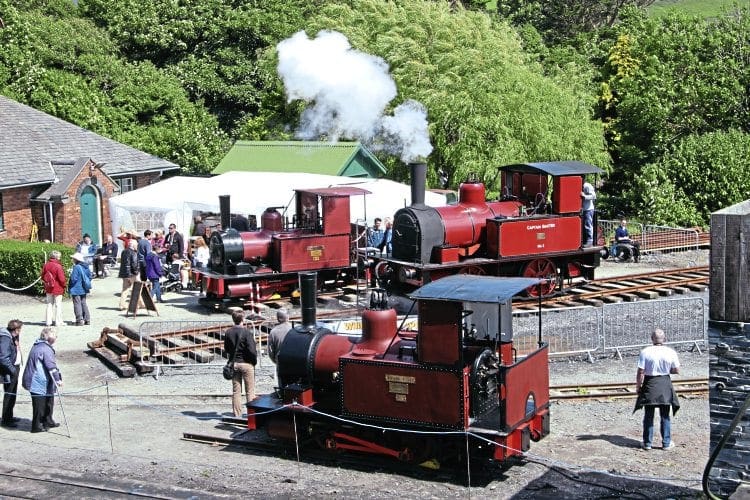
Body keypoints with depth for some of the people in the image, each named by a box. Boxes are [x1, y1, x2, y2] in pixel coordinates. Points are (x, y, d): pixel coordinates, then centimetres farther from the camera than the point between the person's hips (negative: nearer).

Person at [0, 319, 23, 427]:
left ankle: (9, 416, 33)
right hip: (9, 371, -10)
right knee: (9, 394, -2)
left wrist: (19, 365, 11)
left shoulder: (14, 337, 6)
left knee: (13, 394, 19)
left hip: (15, 368, 10)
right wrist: (12, 369, -21)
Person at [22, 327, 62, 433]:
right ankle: (36, 426, 8)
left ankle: (47, 421, 30)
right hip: (39, 383, -10)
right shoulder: (46, 349, -18)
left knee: (48, 401, 19)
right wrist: (58, 379, -21)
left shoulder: (37, 346, 13)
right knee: (40, 403, 0)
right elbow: (51, 366, -22)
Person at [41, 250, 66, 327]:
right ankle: (58, 322, 5)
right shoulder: (58, 266, -19)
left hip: (48, 289, 6)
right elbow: (61, 278, -19)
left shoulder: (46, 265, 0)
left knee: (49, 304, 14)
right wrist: (64, 284, -1)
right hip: (57, 289, -6)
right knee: (58, 305, 3)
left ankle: (49, 321, 15)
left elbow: (43, 276, 8)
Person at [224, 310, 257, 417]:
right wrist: (254, 360, -2)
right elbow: (252, 350, -18)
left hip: (233, 363, 5)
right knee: (250, 391, 4)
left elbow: (226, 349, 8)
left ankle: (237, 414, 12)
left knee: (236, 391, 10)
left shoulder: (228, 333, -1)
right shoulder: (247, 332, -17)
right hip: (246, 364, -5)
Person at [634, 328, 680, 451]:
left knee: (648, 415, 9)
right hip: (665, 385, 1)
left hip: (649, 385, -1)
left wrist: (638, 386, 0)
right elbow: (677, 370, 1)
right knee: (665, 416, 12)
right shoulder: (671, 352, -7)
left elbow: (640, 372, -11)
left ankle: (647, 443, 14)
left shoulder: (645, 352, -12)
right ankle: (666, 443, 16)